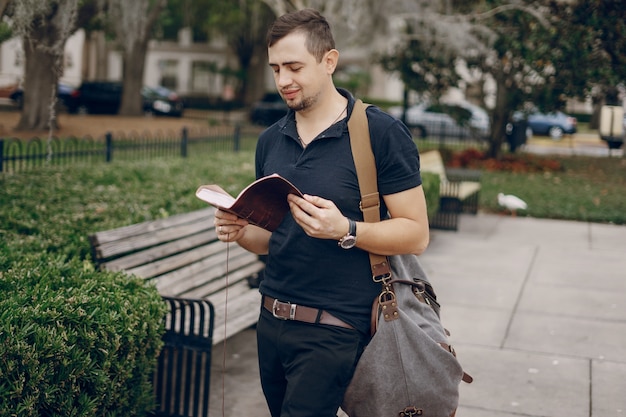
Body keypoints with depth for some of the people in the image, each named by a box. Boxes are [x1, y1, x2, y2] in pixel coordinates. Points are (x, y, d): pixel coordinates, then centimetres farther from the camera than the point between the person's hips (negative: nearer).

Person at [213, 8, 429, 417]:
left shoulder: (380, 132, -10)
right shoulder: (271, 141, 9)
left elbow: (416, 234, -11)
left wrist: (344, 230, -26)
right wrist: (242, 232, -5)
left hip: (332, 327, -6)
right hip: (271, 318, 6)